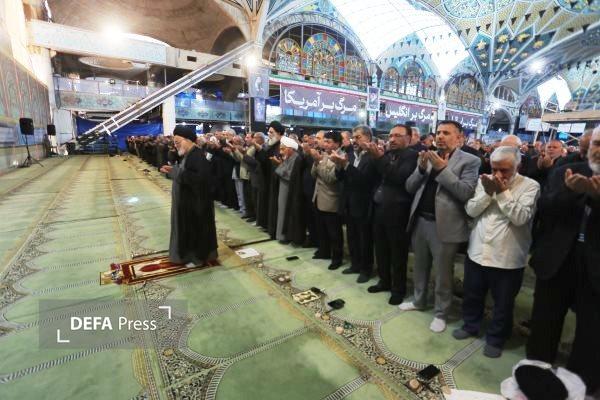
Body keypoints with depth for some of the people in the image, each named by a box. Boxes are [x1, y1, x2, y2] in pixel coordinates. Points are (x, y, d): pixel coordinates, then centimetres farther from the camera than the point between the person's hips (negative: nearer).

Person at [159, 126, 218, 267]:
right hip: (189, 200, 10)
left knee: (196, 227, 4)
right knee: (189, 228, 19)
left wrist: (177, 171, -26)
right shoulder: (189, 154, 9)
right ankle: (190, 254, 34)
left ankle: (198, 257, 21)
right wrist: (172, 170, 4)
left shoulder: (197, 156, -21)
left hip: (196, 202, -10)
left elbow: (199, 178, -32)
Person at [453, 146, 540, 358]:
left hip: (508, 258, -4)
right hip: (478, 251, 4)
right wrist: (488, 193, -15)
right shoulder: (485, 181, 4)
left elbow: (520, 218, -20)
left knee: (503, 303, 14)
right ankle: (471, 325, 43)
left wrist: (503, 192, -21)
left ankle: (495, 339, 35)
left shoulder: (530, 186, -9)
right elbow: (471, 210, -2)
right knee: (472, 294, 20)